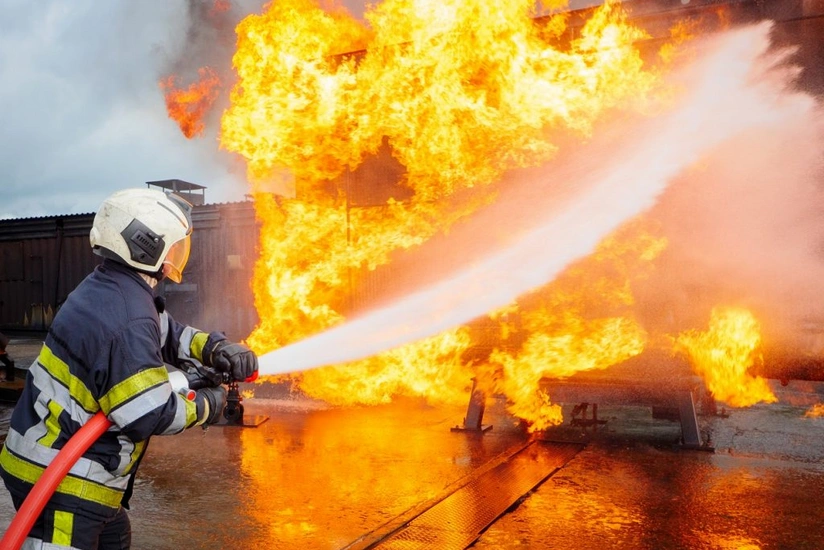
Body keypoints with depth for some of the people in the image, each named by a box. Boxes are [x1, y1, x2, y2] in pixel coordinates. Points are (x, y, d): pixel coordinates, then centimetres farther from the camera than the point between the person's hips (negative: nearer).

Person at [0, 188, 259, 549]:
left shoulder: (108, 289, 5)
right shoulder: (128, 320, -27)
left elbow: (166, 333, 16)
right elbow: (148, 414, -28)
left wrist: (216, 349, -1)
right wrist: (204, 406, -10)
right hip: (60, 480, -11)